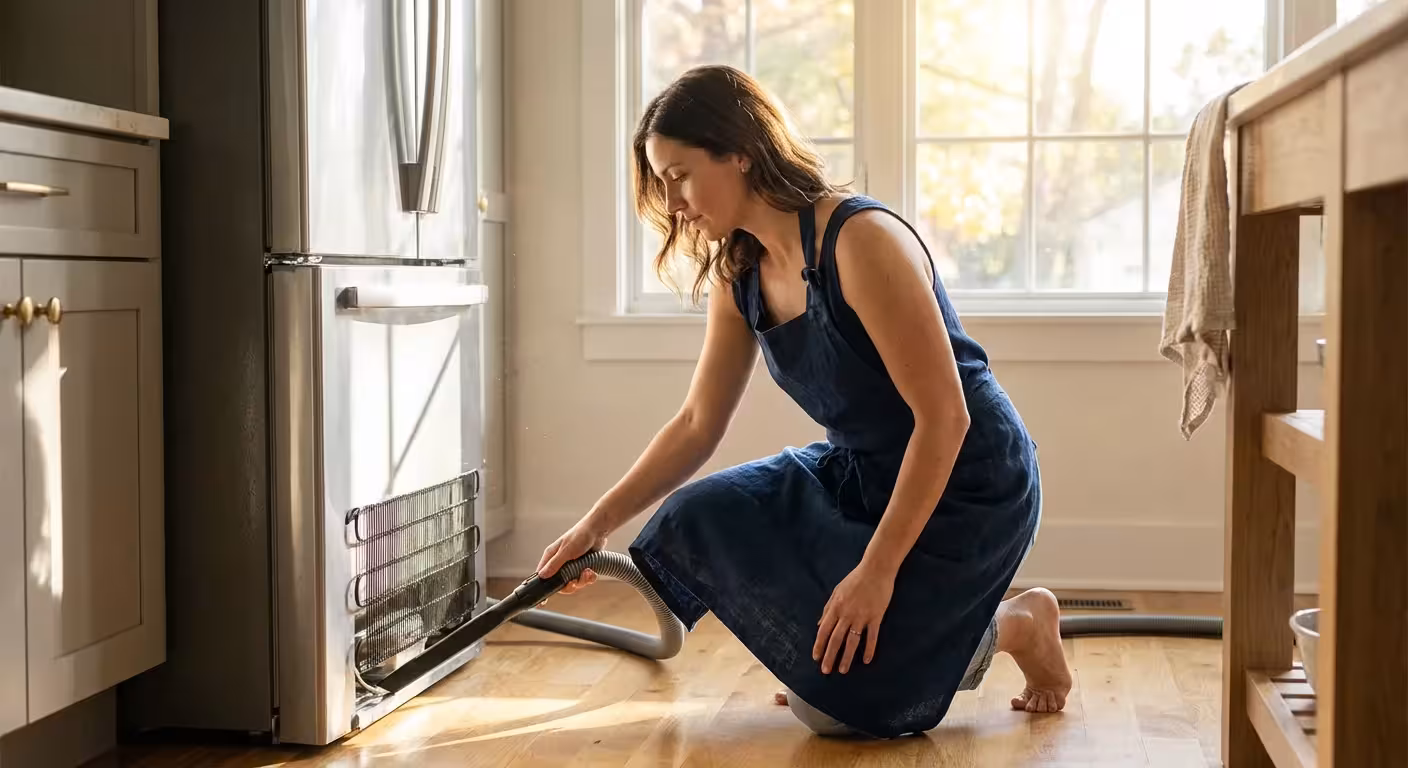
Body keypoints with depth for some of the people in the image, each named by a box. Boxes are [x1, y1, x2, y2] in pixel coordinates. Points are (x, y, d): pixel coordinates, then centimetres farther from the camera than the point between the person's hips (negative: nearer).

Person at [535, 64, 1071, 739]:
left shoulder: (861, 240, -25)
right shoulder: (739, 275, 0)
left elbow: (944, 415, -26)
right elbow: (697, 426, 8)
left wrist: (877, 570, -25)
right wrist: (599, 521, -1)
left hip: (967, 483, -8)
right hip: (863, 473, 8)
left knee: (841, 700, -15)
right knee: (695, 523, -12)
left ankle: (1013, 626, 11)